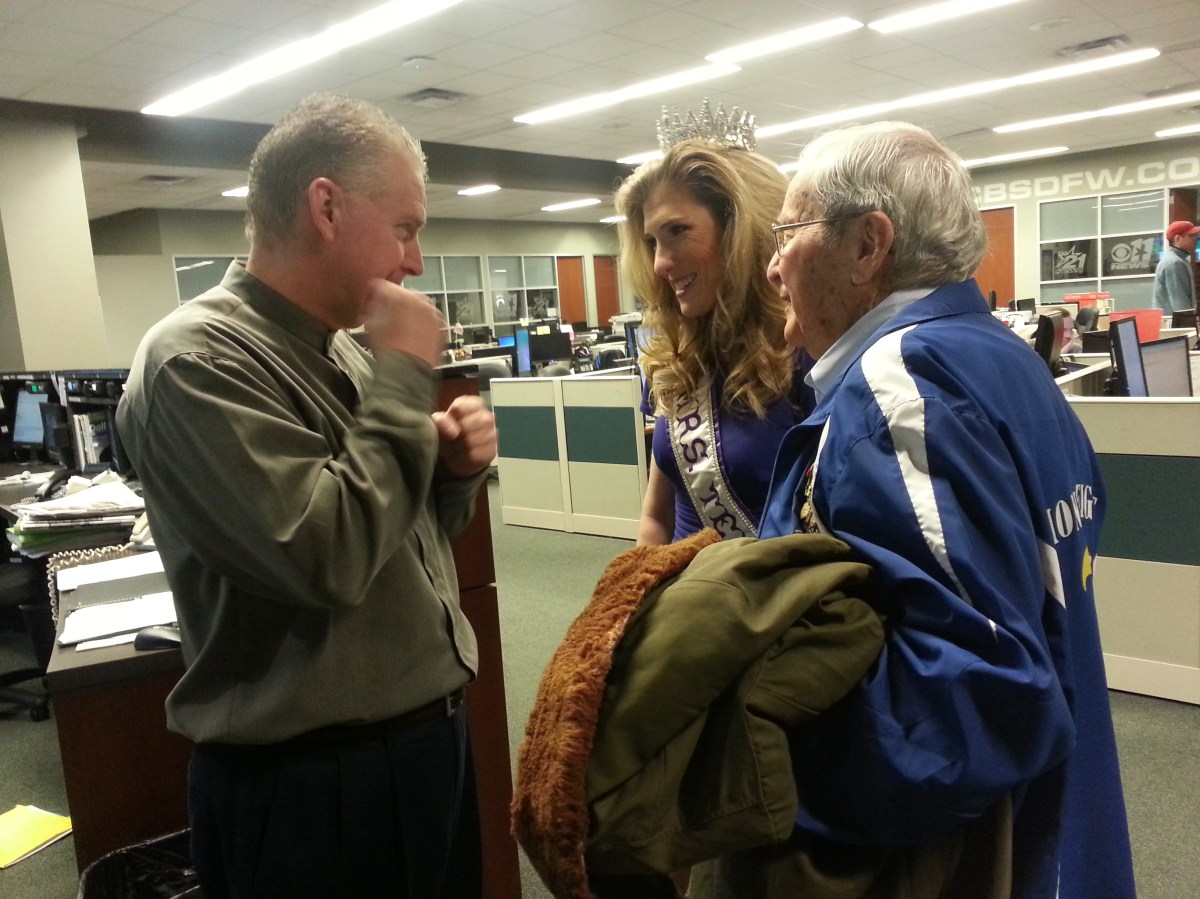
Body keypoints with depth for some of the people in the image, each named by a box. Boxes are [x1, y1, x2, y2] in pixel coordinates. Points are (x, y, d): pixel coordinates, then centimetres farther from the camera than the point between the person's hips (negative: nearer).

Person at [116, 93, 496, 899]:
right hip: (313, 782, -8)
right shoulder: (197, 358, -18)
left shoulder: (341, 350, 7)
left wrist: (452, 470, -5)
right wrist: (403, 378, -19)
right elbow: (327, 556, -29)